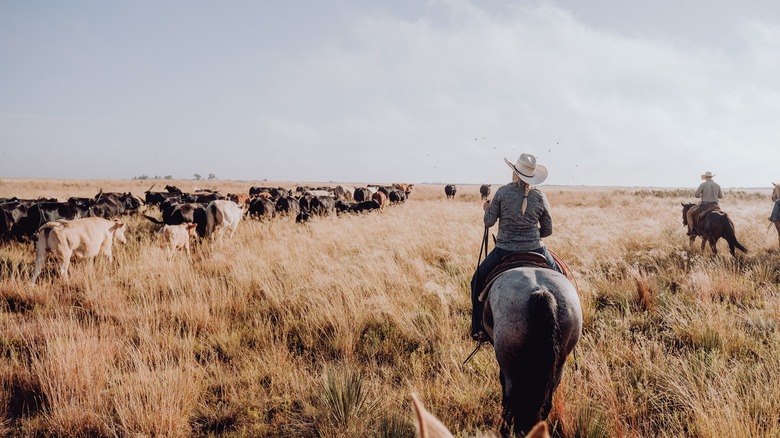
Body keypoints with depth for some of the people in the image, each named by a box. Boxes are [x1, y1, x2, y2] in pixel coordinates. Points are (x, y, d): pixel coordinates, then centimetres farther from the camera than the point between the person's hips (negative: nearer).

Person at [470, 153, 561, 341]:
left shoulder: (502, 192, -5)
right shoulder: (540, 197, -1)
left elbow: (489, 222, -3)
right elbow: (547, 230, 5)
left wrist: (487, 209, 18)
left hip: (504, 251, -1)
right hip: (535, 250, 1)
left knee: (478, 281, 20)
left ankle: (478, 328, 20)